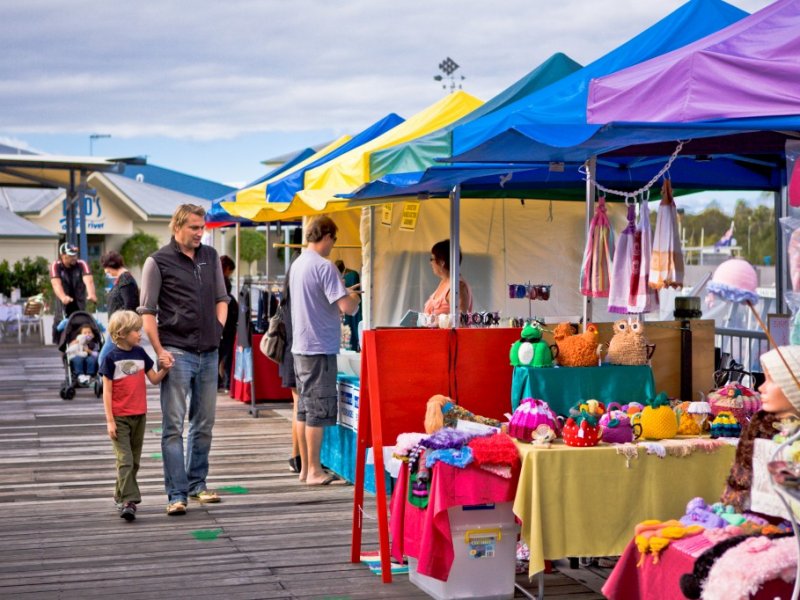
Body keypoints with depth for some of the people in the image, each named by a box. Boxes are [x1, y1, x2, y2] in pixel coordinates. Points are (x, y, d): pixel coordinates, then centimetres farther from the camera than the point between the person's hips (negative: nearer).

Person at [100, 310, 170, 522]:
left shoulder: (140, 353, 6)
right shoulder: (112, 358, -9)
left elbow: (154, 379, 12)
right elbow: (107, 391, -8)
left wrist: (164, 369, -9)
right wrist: (110, 421, -11)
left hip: (139, 416, 5)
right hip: (119, 418, -5)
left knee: (134, 461, 11)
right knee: (125, 460, -11)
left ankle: (121, 496, 25)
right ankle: (129, 502, -13)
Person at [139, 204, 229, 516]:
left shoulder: (211, 256, 12)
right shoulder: (158, 261, -4)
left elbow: (221, 298, 21)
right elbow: (147, 311, -4)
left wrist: (219, 329, 6)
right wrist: (159, 351, -11)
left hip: (209, 352, 5)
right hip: (177, 352, -5)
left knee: (204, 424, 12)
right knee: (173, 426, -4)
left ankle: (197, 484, 24)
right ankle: (176, 494, -2)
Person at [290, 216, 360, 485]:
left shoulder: (297, 265, 12)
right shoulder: (324, 266, -16)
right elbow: (347, 307, -21)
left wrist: (344, 292, 22)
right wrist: (354, 297, 0)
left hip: (301, 346, 9)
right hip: (320, 347, -9)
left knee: (304, 409, 13)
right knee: (318, 412, -2)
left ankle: (305, 468, 19)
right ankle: (314, 471, 2)